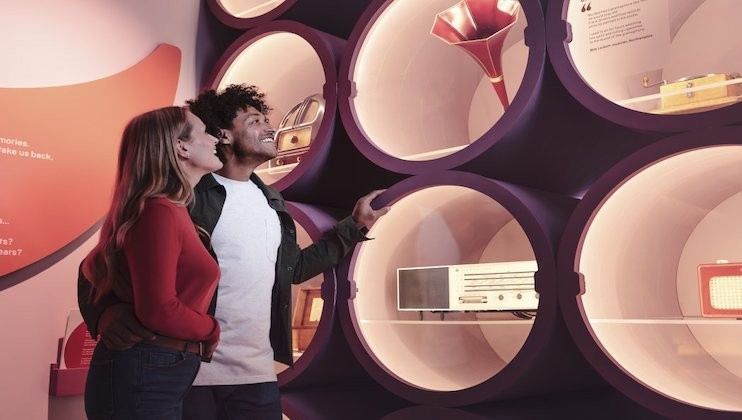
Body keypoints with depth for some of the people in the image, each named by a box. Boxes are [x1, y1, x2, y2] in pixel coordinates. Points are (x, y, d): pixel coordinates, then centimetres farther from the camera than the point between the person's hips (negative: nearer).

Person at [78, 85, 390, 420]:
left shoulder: (270, 201, 12)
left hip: (257, 373, 6)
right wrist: (108, 313, -34)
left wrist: (355, 225, 20)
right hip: (189, 374, -6)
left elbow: (295, 268, 22)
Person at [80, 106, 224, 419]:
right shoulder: (160, 211, -18)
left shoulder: (171, 210, 11)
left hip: (160, 373, 9)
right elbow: (159, 311, -23)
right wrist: (212, 330, -8)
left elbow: (92, 268, 21)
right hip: (144, 377, -9)